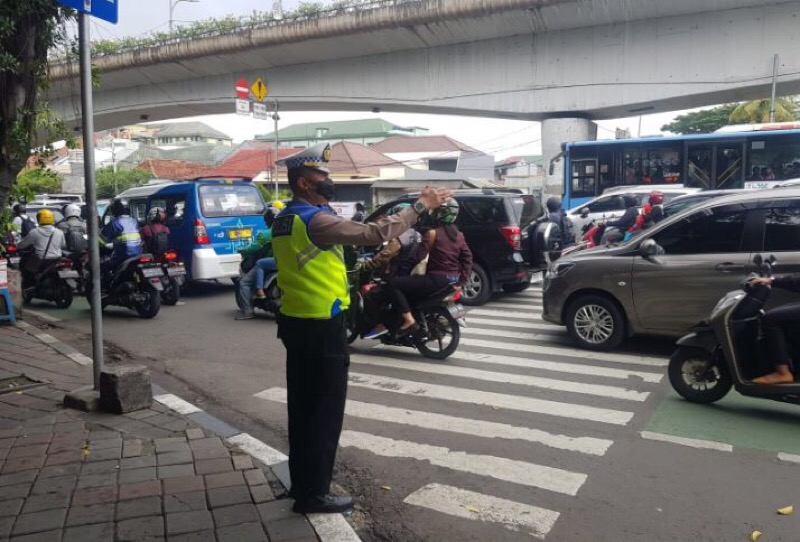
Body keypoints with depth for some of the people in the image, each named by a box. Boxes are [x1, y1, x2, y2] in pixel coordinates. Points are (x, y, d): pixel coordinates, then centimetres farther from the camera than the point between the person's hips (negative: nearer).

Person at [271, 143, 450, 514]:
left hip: (294, 322, 10)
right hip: (321, 327, -10)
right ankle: (313, 494, 10)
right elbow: (373, 234, -23)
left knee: (303, 405, 17)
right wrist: (421, 206, -17)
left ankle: (301, 481, 29)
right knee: (325, 410, 1)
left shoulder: (284, 219, 11)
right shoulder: (315, 219, -19)